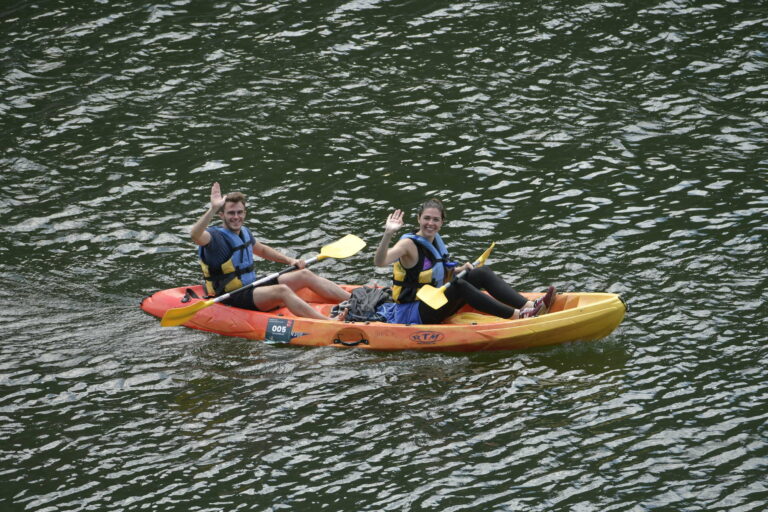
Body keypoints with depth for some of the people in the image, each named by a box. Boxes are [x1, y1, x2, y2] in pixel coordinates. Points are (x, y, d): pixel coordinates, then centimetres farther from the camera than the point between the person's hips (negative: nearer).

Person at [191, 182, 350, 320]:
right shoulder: (215, 236, -15)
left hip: (251, 289, 10)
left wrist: (289, 260, 20)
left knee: (305, 275, 4)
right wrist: (213, 209, -49)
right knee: (281, 290, -32)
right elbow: (195, 235, -39)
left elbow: (261, 250, 31)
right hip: (231, 298, -10)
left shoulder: (244, 232, 11)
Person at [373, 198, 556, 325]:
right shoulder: (409, 244, -16)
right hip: (412, 314, -8)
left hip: (433, 305, 8)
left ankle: (528, 305, -23)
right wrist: (388, 234, -49)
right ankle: (518, 315, -37)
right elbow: (380, 262, -34)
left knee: (482, 273, -6)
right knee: (459, 286, -32)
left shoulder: (435, 240, 8)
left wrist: (457, 270, 3)